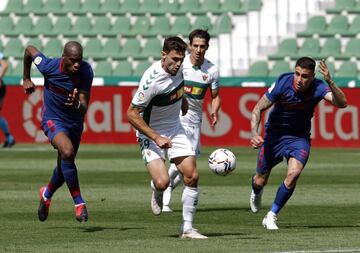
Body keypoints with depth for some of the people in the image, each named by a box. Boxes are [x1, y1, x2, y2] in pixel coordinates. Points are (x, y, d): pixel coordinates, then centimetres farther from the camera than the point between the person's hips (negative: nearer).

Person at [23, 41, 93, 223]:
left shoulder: (85, 71, -21)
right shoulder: (49, 66, -24)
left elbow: (84, 108, -22)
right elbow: (29, 50, -2)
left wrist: (78, 105, -46)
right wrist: (26, 79, 9)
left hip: (74, 122, 3)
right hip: (53, 119, -3)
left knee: (64, 167, 16)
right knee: (67, 152, -31)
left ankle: (47, 194, 50)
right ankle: (79, 204, -24)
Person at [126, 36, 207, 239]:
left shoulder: (177, 68, -6)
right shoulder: (152, 79, -28)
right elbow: (132, 114, -25)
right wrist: (156, 138, -26)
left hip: (175, 129, 7)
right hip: (151, 134, -7)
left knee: (192, 177, -5)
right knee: (162, 182, -22)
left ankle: (187, 228, 5)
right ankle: (157, 193, 17)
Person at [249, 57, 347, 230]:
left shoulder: (318, 88, -22)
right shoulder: (282, 84, -24)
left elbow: (342, 103, -37)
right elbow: (258, 109, -16)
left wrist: (329, 82, -52)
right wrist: (254, 134, -30)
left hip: (299, 137, 0)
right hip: (275, 134, 0)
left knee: (294, 174, -24)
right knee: (260, 181, 7)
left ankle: (271, 216, -5)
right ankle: (256, 192, 49)